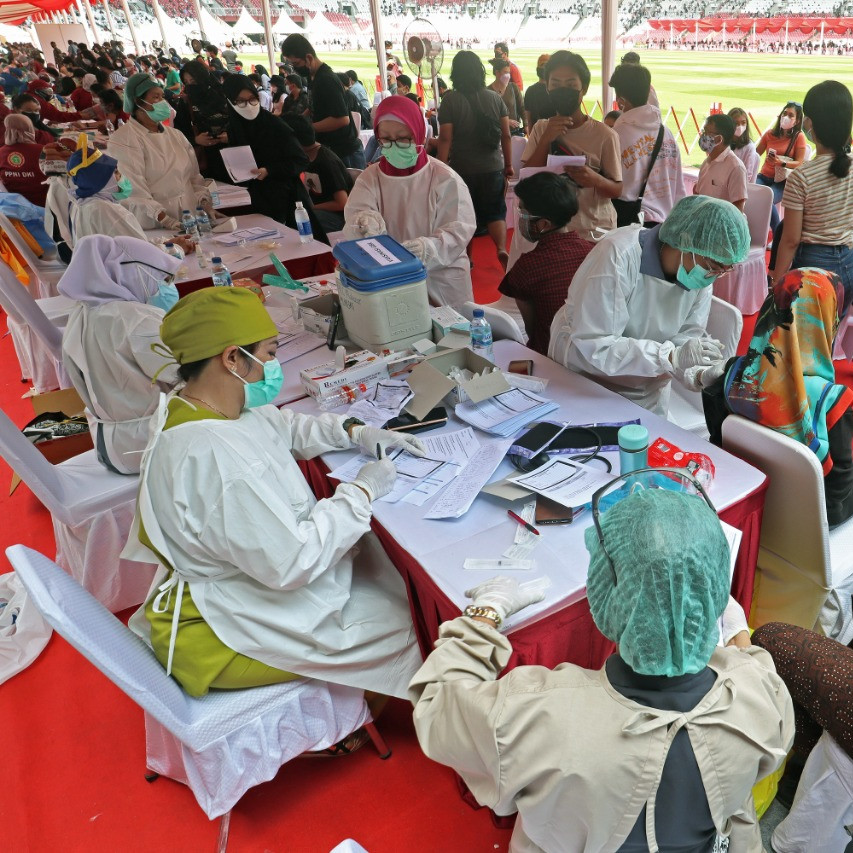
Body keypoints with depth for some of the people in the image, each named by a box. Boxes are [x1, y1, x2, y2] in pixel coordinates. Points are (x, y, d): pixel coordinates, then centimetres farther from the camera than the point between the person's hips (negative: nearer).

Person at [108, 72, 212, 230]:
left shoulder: (176, 135, 20)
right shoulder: (123, 140, -2)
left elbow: (193, 176, 18)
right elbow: (134, 189, -12)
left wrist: (204, 202, -1)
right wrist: (165, 220, -21)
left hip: (190, 222, 5)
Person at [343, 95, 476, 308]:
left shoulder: (445, 179, -8)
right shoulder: (369, 179, 2)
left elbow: (459, 230, -16)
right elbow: (355, 219, -11)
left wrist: (427, 248, -36)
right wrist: (367, 225, -36)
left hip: (442, 281, -2)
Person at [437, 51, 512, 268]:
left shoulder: (450, 100, -8)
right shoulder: (495, 98, 0)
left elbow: (445, 138, -12)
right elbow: (506, 135, 1)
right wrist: (509, 165, 10)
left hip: (462, 169, -1)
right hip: (492, 168, 1)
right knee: (495, 211, 9)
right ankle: (502, 248, -16)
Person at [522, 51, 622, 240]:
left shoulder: (604, 135, -9)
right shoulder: (541, 129, 4)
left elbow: (617, 190, -4)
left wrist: (596, 180, -25)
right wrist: (546, 139, -14)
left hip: (594, 232, -3)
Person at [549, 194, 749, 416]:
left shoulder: (702, 271, -11)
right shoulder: (620, 255, -30)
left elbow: (686, 338, -7)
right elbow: (593, 345, -34)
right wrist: (671, 357, -40)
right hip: (583, 383, -5)